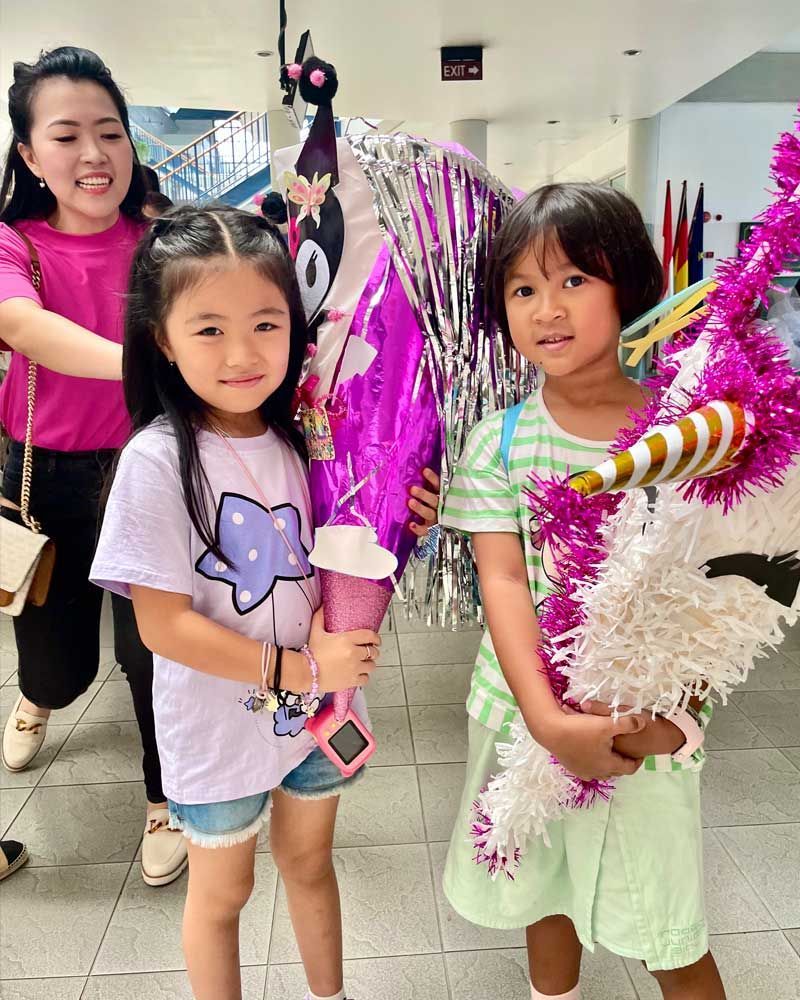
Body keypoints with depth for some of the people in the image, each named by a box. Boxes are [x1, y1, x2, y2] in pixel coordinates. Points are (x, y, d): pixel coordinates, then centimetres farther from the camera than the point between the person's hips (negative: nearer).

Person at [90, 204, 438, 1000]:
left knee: (309, 862, 27)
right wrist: (294, 669, -23)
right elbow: (163, 624, -20)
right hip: (220, 725, -4)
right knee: (222, 890, 21)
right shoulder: (158, 460, -21)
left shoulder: (306, 437, -7)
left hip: (318, 710, 4)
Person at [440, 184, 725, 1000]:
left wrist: (672, 712, -18)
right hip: (527, 713, 1)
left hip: (647, 726, -1)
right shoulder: (498, 443, -8)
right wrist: (550, 721, -23)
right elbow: (502, 583, -13)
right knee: (546, 901, 22)